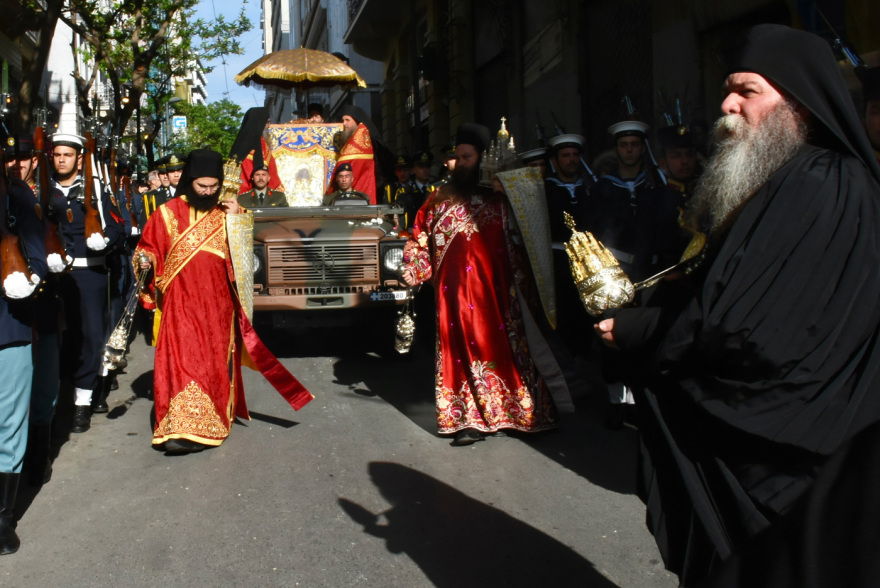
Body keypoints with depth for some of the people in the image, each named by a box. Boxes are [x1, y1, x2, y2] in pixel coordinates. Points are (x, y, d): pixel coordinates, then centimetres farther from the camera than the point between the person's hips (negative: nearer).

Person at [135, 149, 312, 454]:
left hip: (217, 303, 1)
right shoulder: (168, 213, 4)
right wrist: (145, 262, -10)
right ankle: (180, 428, -4)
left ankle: (212, 422, 20)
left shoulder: (228, 213, 7)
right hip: (181, 304, -1)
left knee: (216, 360, 6)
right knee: (181, 360, -8)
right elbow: (148, 248, 11)